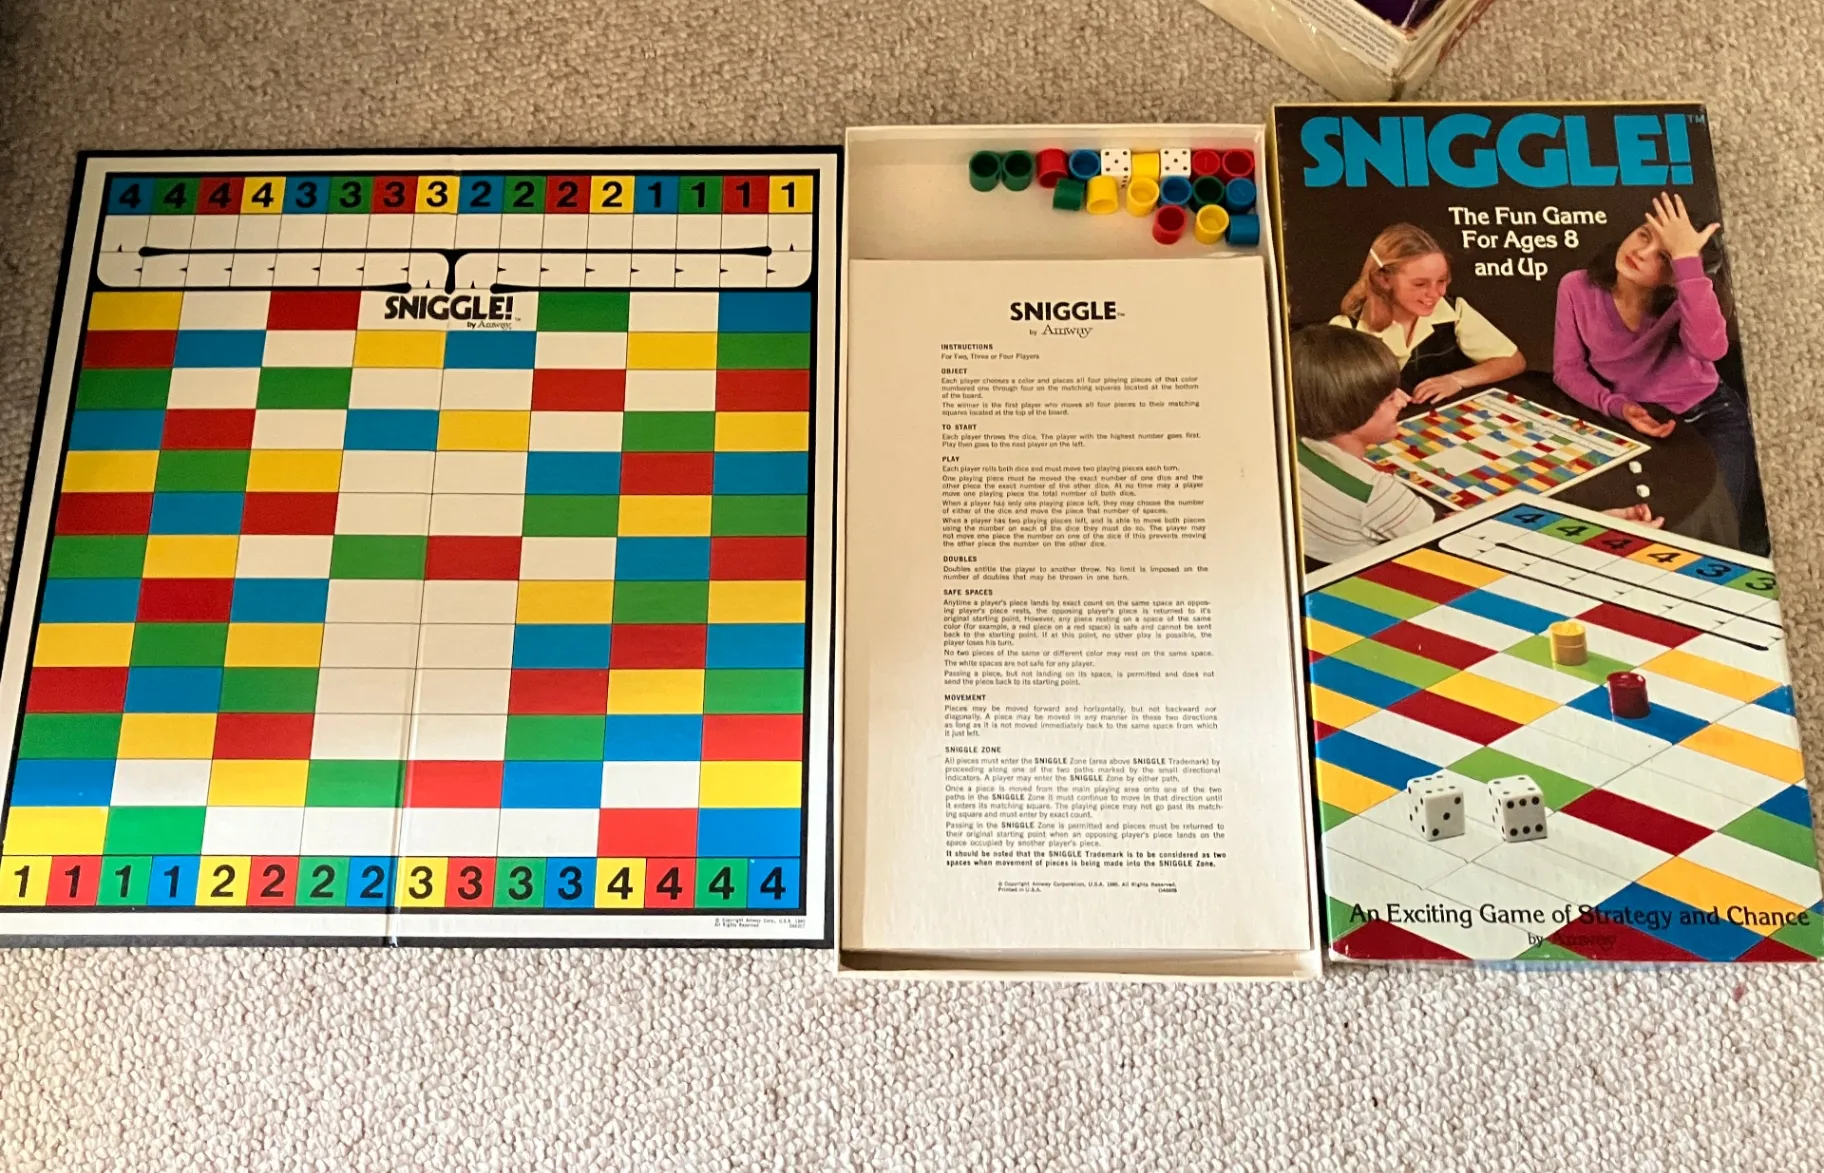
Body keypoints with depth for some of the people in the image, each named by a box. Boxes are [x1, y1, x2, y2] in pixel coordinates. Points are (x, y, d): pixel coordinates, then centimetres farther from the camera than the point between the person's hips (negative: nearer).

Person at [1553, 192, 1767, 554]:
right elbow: (1567, 368, -9)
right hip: (1632, 421, 2)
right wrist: (1618, 407, -26)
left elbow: (1710, 348, -45)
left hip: (1709, 417, -1)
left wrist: (1686, 257, -42)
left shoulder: (1680, 299, -22)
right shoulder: (1578, 287, -15)